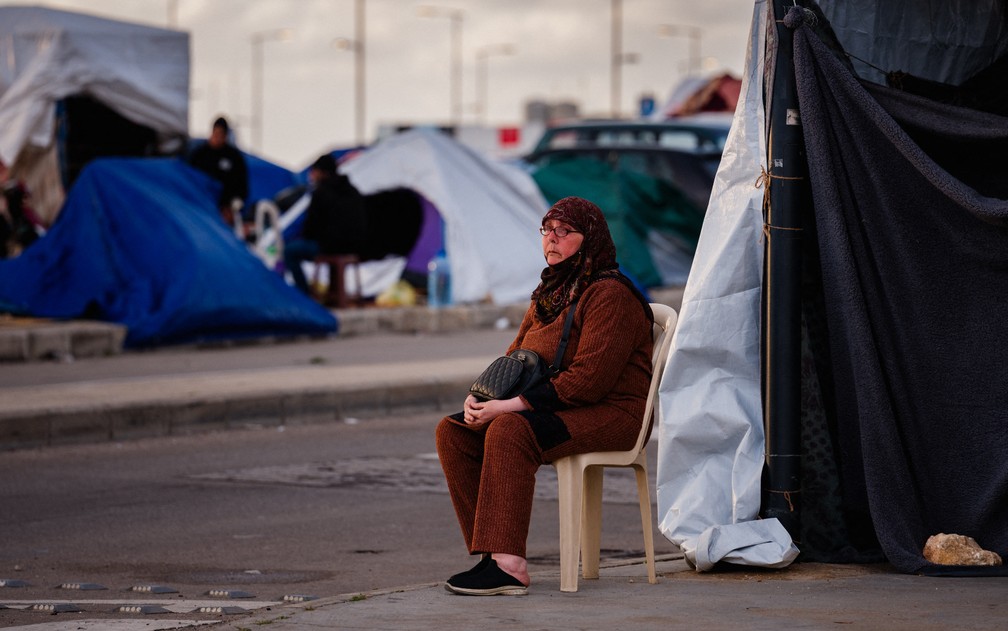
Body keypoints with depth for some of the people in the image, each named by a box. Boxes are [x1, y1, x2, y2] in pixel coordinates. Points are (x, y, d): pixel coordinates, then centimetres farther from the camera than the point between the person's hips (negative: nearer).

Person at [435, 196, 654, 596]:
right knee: (452, 431, -8)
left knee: (509, 430, -33)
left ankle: (508, 565, -38)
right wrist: (482, 397, -3)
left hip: (608, 415, -9)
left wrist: (509, 405, -23)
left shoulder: (609, 294, -12)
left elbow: (589, 379, -22)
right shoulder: (550, 294, 18)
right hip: (550, 410, 9)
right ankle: (492, 553, -14)